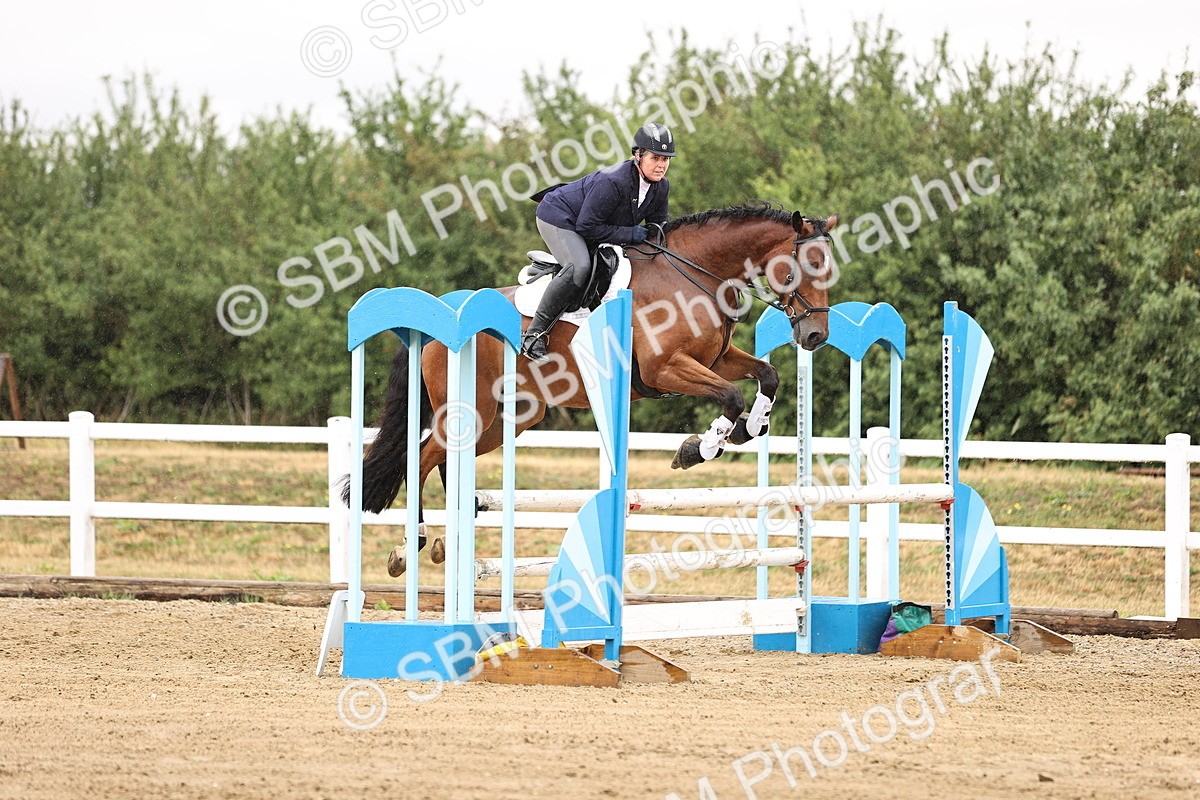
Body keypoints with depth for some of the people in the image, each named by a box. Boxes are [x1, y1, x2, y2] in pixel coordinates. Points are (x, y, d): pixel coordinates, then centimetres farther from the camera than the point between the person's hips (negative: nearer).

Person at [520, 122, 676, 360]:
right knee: (579, 267, -31)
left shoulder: (661, 187, -9)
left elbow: (657, 227, 7)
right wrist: (629, 234, -30)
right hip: (559, 218, -10)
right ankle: (534, 334, -28)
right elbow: (587, 226, -30)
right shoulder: (612, 182, -34)